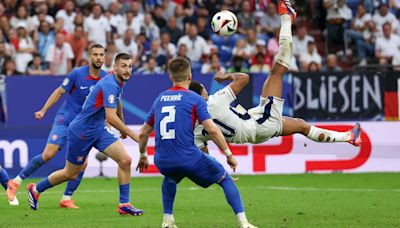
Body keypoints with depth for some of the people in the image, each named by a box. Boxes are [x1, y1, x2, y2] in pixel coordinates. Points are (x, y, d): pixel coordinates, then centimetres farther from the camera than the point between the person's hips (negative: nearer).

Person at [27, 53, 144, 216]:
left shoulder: (118, 83, 3)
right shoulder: (109, 85, -27)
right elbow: (111, 117, -35)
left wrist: (122, 127, 37)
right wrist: (131, 134, -31)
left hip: (98, 129, 8)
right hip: (81, 132, -8)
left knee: (125, 160, -9)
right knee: (70, 174, 8)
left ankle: (124, 204, -2)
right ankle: (36, 189, 31)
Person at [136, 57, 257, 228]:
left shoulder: (159, 99, 14)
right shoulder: (194, 99, -2)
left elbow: (143, 133, 22)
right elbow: (212, 130, -11)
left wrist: (143, 156, 38)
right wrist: (229, 154, -2)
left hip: (162, 162, 5)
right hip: (189, 159, -5)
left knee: (170, 177, 40)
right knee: (225, 179, 14)